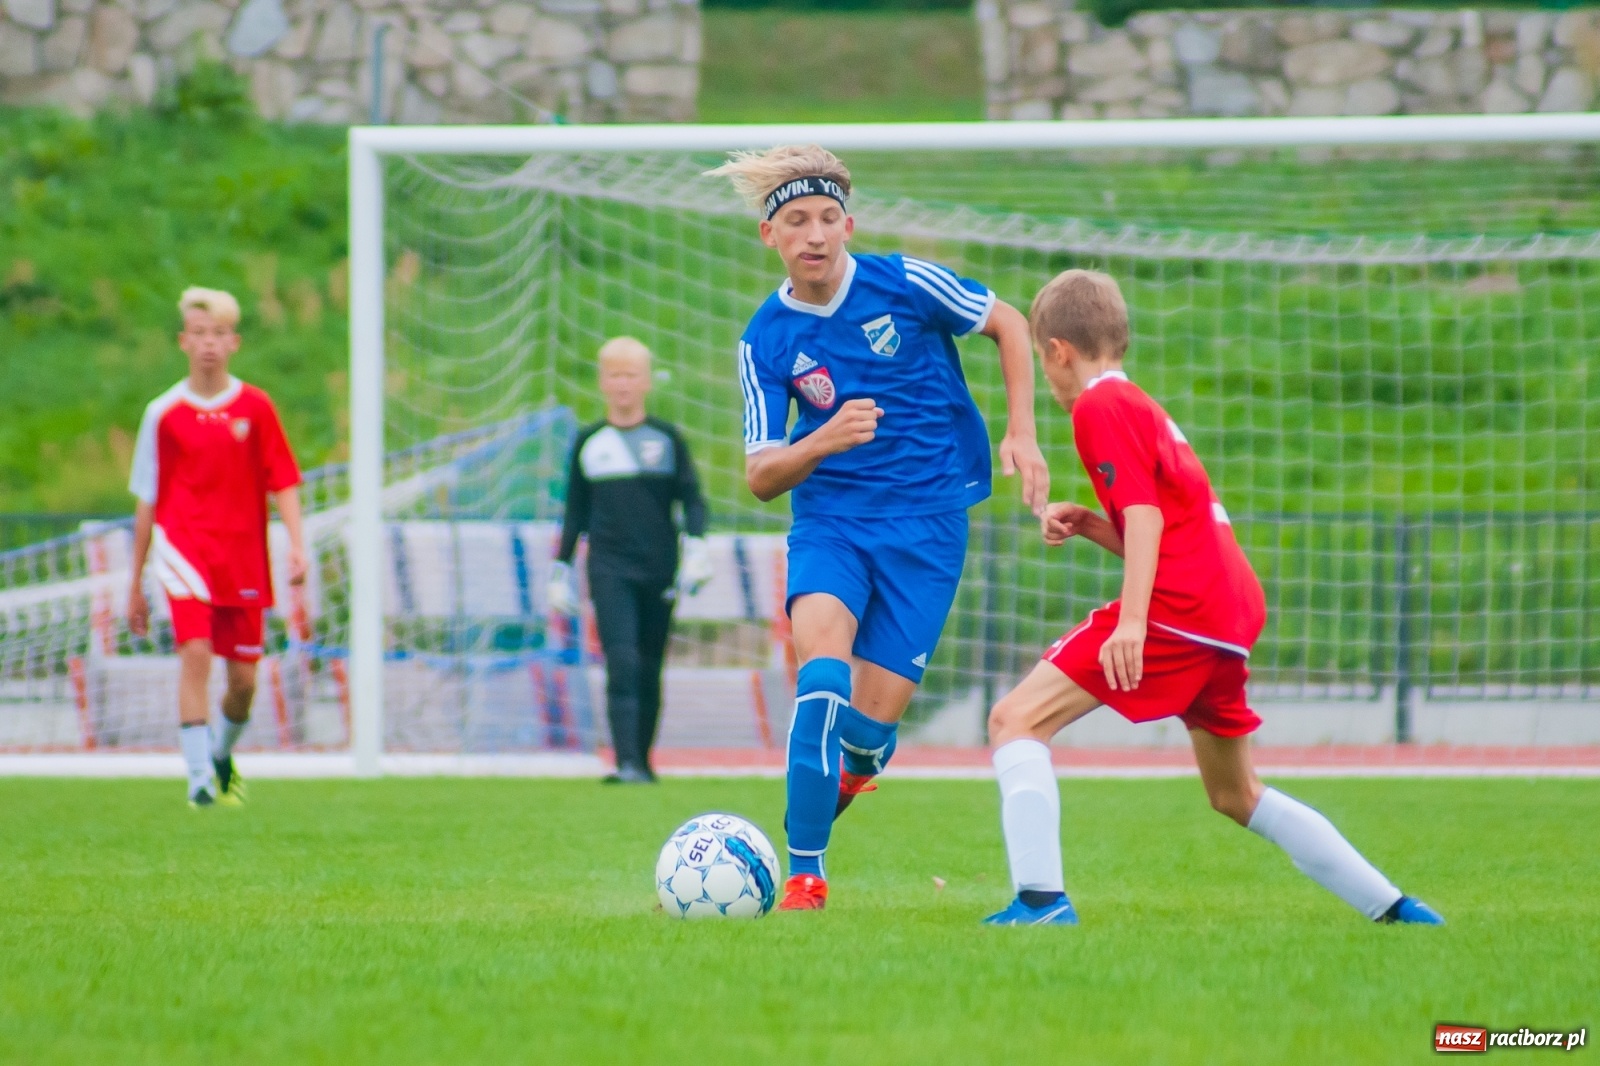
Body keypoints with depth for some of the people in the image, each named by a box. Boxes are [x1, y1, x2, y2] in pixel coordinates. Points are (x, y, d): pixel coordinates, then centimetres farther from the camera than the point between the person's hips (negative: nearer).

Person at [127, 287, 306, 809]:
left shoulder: (255, 407, 4)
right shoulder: (164, 413, 3)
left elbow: (283, 482, 5)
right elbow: (147, 501, 9)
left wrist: (296, 545, -12)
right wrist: (135, 585, 11)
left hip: (243, 556, 2)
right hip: (184, 545, -2)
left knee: (243, 678, 5)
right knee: (195, 652, -22)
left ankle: (222, 755, 35)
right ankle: (199, 778, -21)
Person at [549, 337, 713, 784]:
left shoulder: (666, 439, 7)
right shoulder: (588, 443, 10)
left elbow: (692, 498, 4)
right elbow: (575, 512, 16)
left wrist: (696, 547, -12)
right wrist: (561, 569, 13)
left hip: (658, 570, 0)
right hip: (609, 570, 0)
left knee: (650, 671, 4)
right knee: (621, 663, -15)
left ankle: (643, 761, 14)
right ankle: (626, 762, -21)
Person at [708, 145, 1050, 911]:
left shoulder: (904, 284, -7)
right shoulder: (767, 340, -3)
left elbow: (1008, 324, 8)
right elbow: (760, 476, -4)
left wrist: (1021, 433, 0)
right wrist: (823, 442, -23)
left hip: (926, 520, 0)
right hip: (829, 517, 0)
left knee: (870, 725, -8)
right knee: (822, 652, -28)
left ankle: (849, 770, 31)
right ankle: (804, 875, -23)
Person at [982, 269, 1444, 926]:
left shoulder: (1099, 407, -3)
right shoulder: (1142, 407, 26)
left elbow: (1146, 513, -16)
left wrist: (1132, 621, -26)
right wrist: (1090, 526, 16)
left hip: (1179, 610, -10)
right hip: (1232, 608, 10)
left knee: (1016, 719, -10)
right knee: (1236, 795, 23)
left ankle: (1040, 899, -24)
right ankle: (1395, 909, 24)